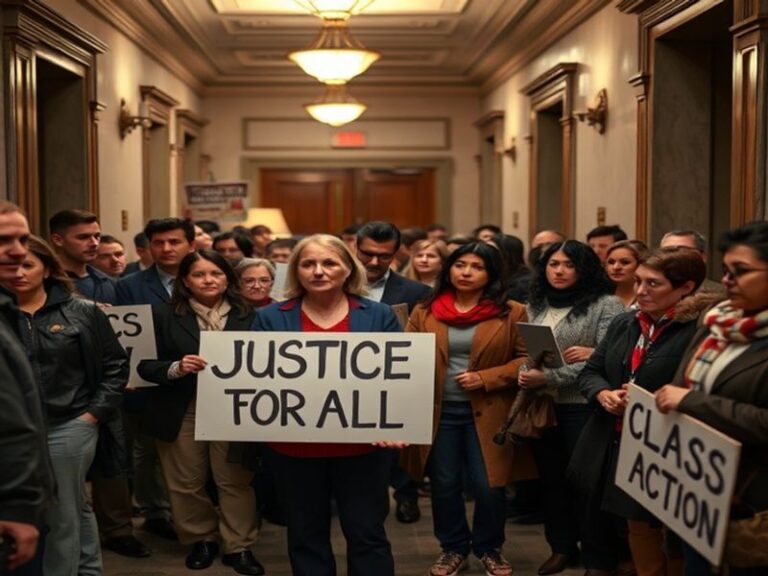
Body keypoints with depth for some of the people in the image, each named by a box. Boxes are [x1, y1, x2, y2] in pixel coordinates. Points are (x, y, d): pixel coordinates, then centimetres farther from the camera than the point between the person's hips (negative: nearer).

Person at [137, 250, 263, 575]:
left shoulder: (248, 317, 0)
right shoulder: (163, 316, 0)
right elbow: (145, 366, -3)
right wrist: (176, 368, -19)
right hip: (182, 412, 1)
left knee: (236, 481, 4)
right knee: (186, 483, 11)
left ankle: (239, 547, 18)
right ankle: (200, 541, 30)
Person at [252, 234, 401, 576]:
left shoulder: (379, 316, 2)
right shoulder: (270, 319, 2)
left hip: (362, 446, -1)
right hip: (294, 448, 1)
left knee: (367, 534, 8)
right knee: (306, 535, 13)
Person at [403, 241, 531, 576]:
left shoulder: (511, 313, -1)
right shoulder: (425, 312, 6)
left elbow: (527, 359, -3)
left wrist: (485, 378, -14)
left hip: (487, 412, -2)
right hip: (439, 411, 2)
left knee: (487, 485, 1)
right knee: (444, 485, 9)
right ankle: (454, 549, 29)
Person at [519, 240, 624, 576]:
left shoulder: (605, 305, -7)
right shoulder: (535, 306, 12)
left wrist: (548, 378, -20)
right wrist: (525, 376, -9)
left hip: (584, 406, -5)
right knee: (551, 478, 13)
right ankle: (562, 546, 30)